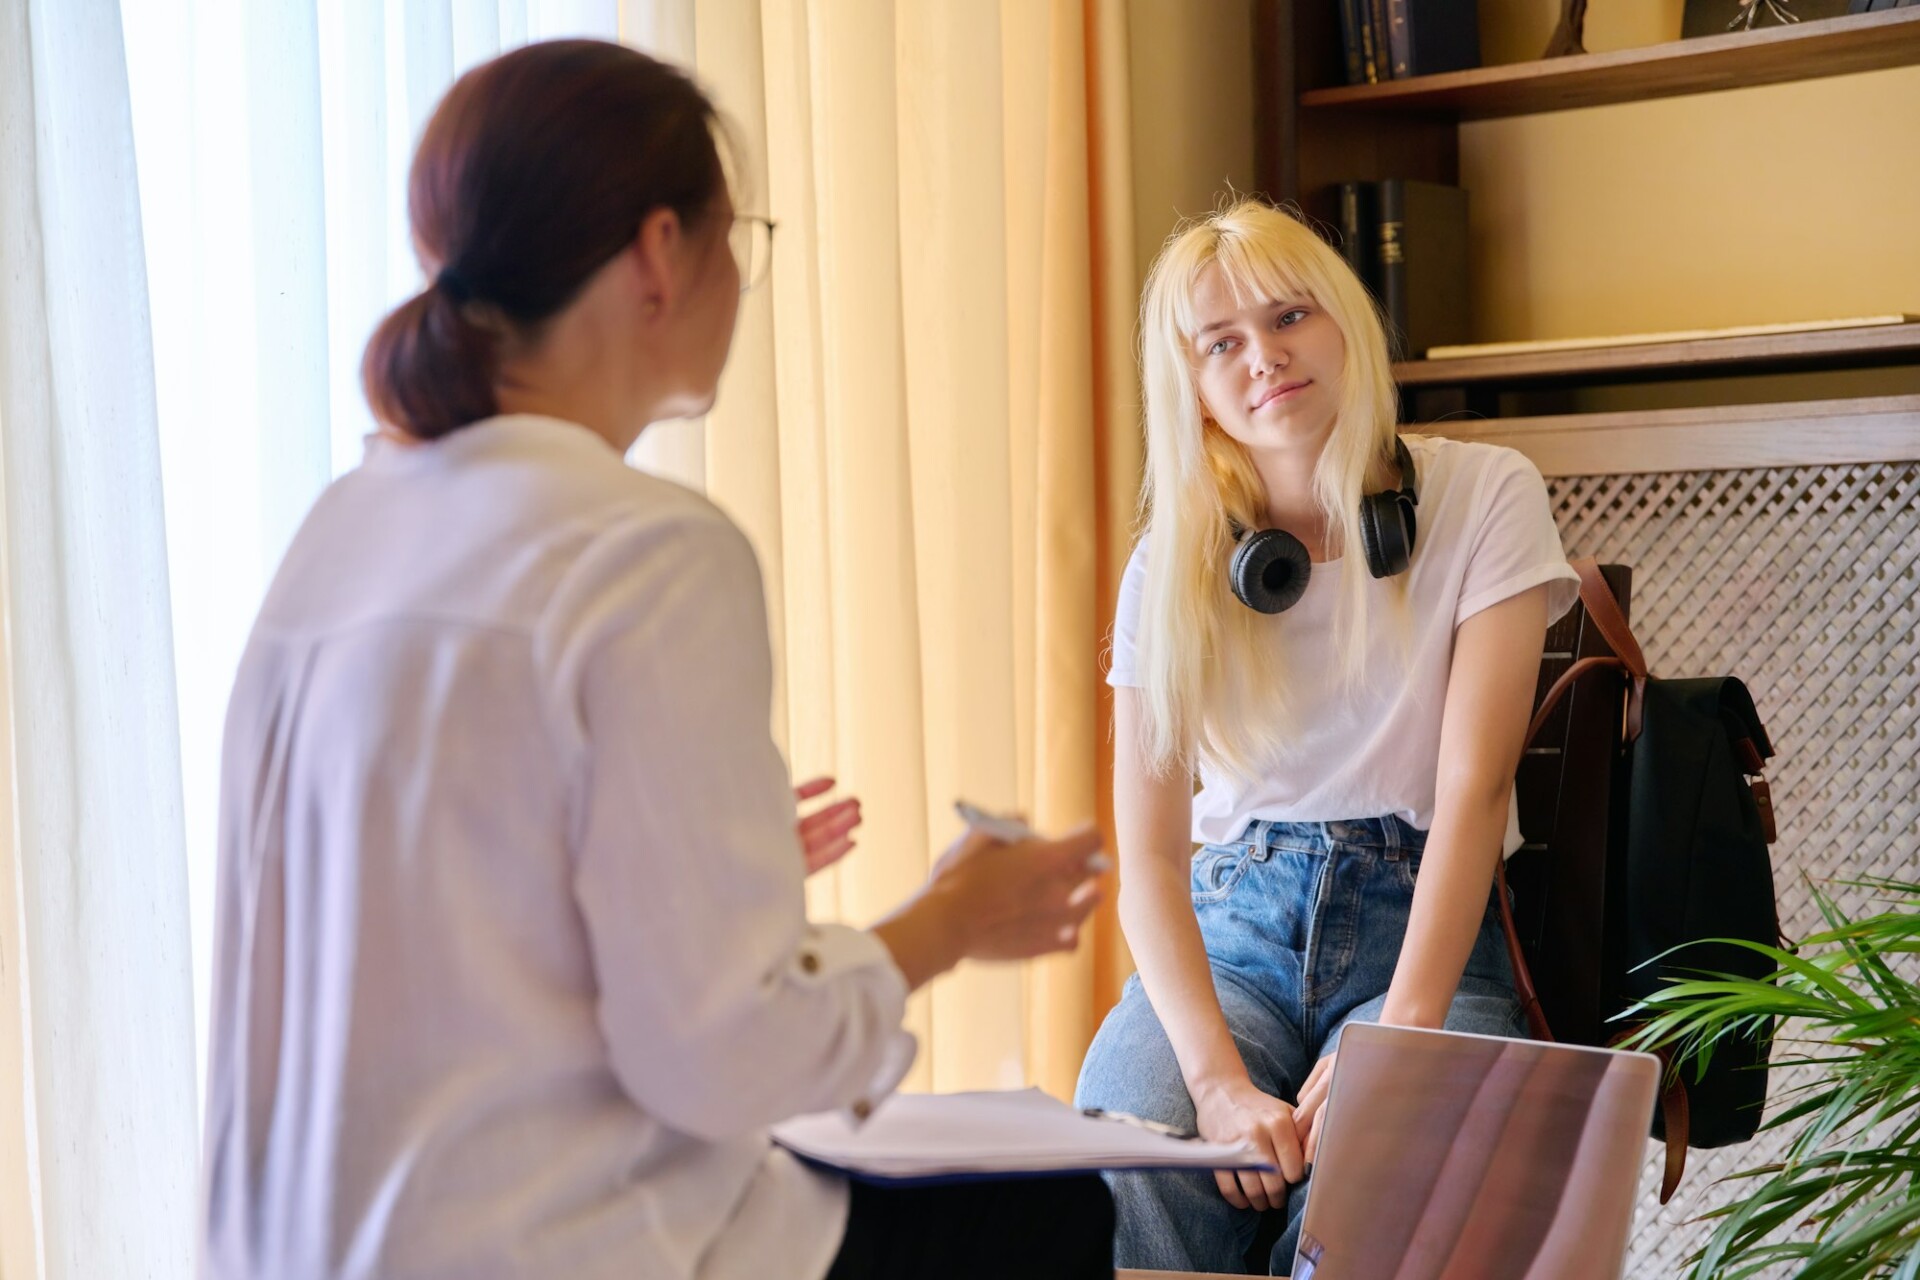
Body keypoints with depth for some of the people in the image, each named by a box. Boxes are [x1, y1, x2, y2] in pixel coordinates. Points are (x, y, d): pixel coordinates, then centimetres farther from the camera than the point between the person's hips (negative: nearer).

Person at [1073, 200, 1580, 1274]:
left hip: (1426, 923, -1)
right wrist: (1217, 1079, -23)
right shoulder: (1175, 564, 3)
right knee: (1121, 1176, -31)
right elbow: (1149, 851, -5)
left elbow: (1474, 786, -10)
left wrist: (1399, 1037, -23)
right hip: (1234, 923, 2)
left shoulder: (1484, 497, -2)